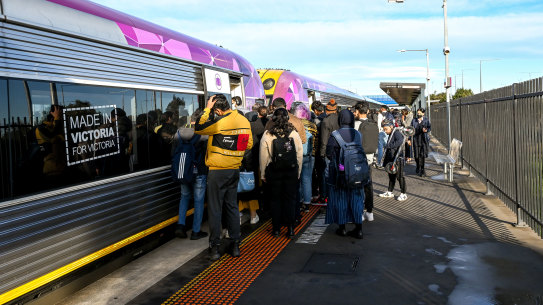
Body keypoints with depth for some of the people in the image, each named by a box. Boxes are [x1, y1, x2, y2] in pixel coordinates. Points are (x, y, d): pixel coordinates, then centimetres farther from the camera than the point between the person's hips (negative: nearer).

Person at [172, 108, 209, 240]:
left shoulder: (179, 132, -1)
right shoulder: (203, 135, -16)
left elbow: (173, 152, 7)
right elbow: (208, 154, -12)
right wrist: (207, 169, 5)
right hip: (199, 172, -4)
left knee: (185, 196, 22)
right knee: (199, 200, 7)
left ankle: (180, 225, 10)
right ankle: (196, 231, 14)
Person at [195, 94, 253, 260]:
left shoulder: (220, 122, -18)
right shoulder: (244, 120, 3)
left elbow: (198, 128, -8)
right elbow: (249, 144, 11)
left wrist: (207, 109, -6)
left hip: (218, 171, -6)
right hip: (235, 170, 6)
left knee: (215, 209, 2)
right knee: (232, 206, 14)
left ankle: (214, 247, 7)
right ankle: (235, 245, 17)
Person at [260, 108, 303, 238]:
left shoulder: (267, 135, -9)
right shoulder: (294, 134, -4)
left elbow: (264, 157, -5)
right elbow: (300, 155, 1)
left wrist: (263, 174, 4)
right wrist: (298, 172, 10)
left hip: (274, 172, -1)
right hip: (291, 172, 1)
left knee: (275, 200, 9)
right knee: (290, 199, 9)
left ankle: (276, 229, 14)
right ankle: (290, 229, 10)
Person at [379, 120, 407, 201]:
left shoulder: (397, 132, -10)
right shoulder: (390, 135, 17)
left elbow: (400, 141, -29)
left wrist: (389, 146, -27)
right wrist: (385, 161, 19)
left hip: (397, 158, -9)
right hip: (391, 159, 9)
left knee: (399, 176, -3)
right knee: (391, 175, 15)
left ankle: (403, 194, 5)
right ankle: (390, 192, 25)